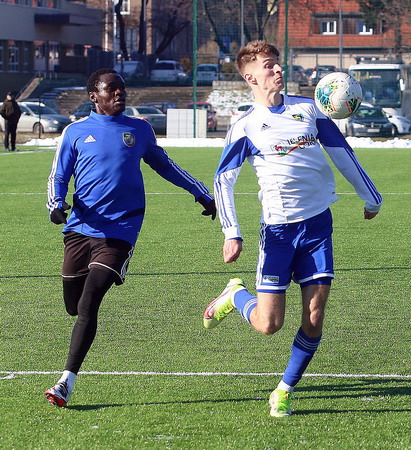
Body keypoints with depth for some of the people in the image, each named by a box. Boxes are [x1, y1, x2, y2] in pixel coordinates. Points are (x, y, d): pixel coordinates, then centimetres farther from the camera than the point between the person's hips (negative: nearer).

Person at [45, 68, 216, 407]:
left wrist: (202, 194, 33)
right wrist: (56, 205, -11)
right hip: (80, 229, 2)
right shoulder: (76, 132, 9)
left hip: (119, 231, -1)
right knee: (74, 306, 3)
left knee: (88, 305, -15)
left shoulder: (140, 130, 12)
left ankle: (67, 381, -15)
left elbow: (163, 165, 28)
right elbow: (58, 178, 11)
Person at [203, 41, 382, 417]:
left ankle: (285, 390, 14)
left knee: (314, 317, -4)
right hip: (278, 229, -3)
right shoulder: (246, 126, -2)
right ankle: (235, 295, 27)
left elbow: (341, 152, 18)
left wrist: (370, 196, 24)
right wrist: (232, 233, -9)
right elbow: (223, 180, 0)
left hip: (318, 223, 3)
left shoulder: (308, 108, 7)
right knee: (269, 324, -6)